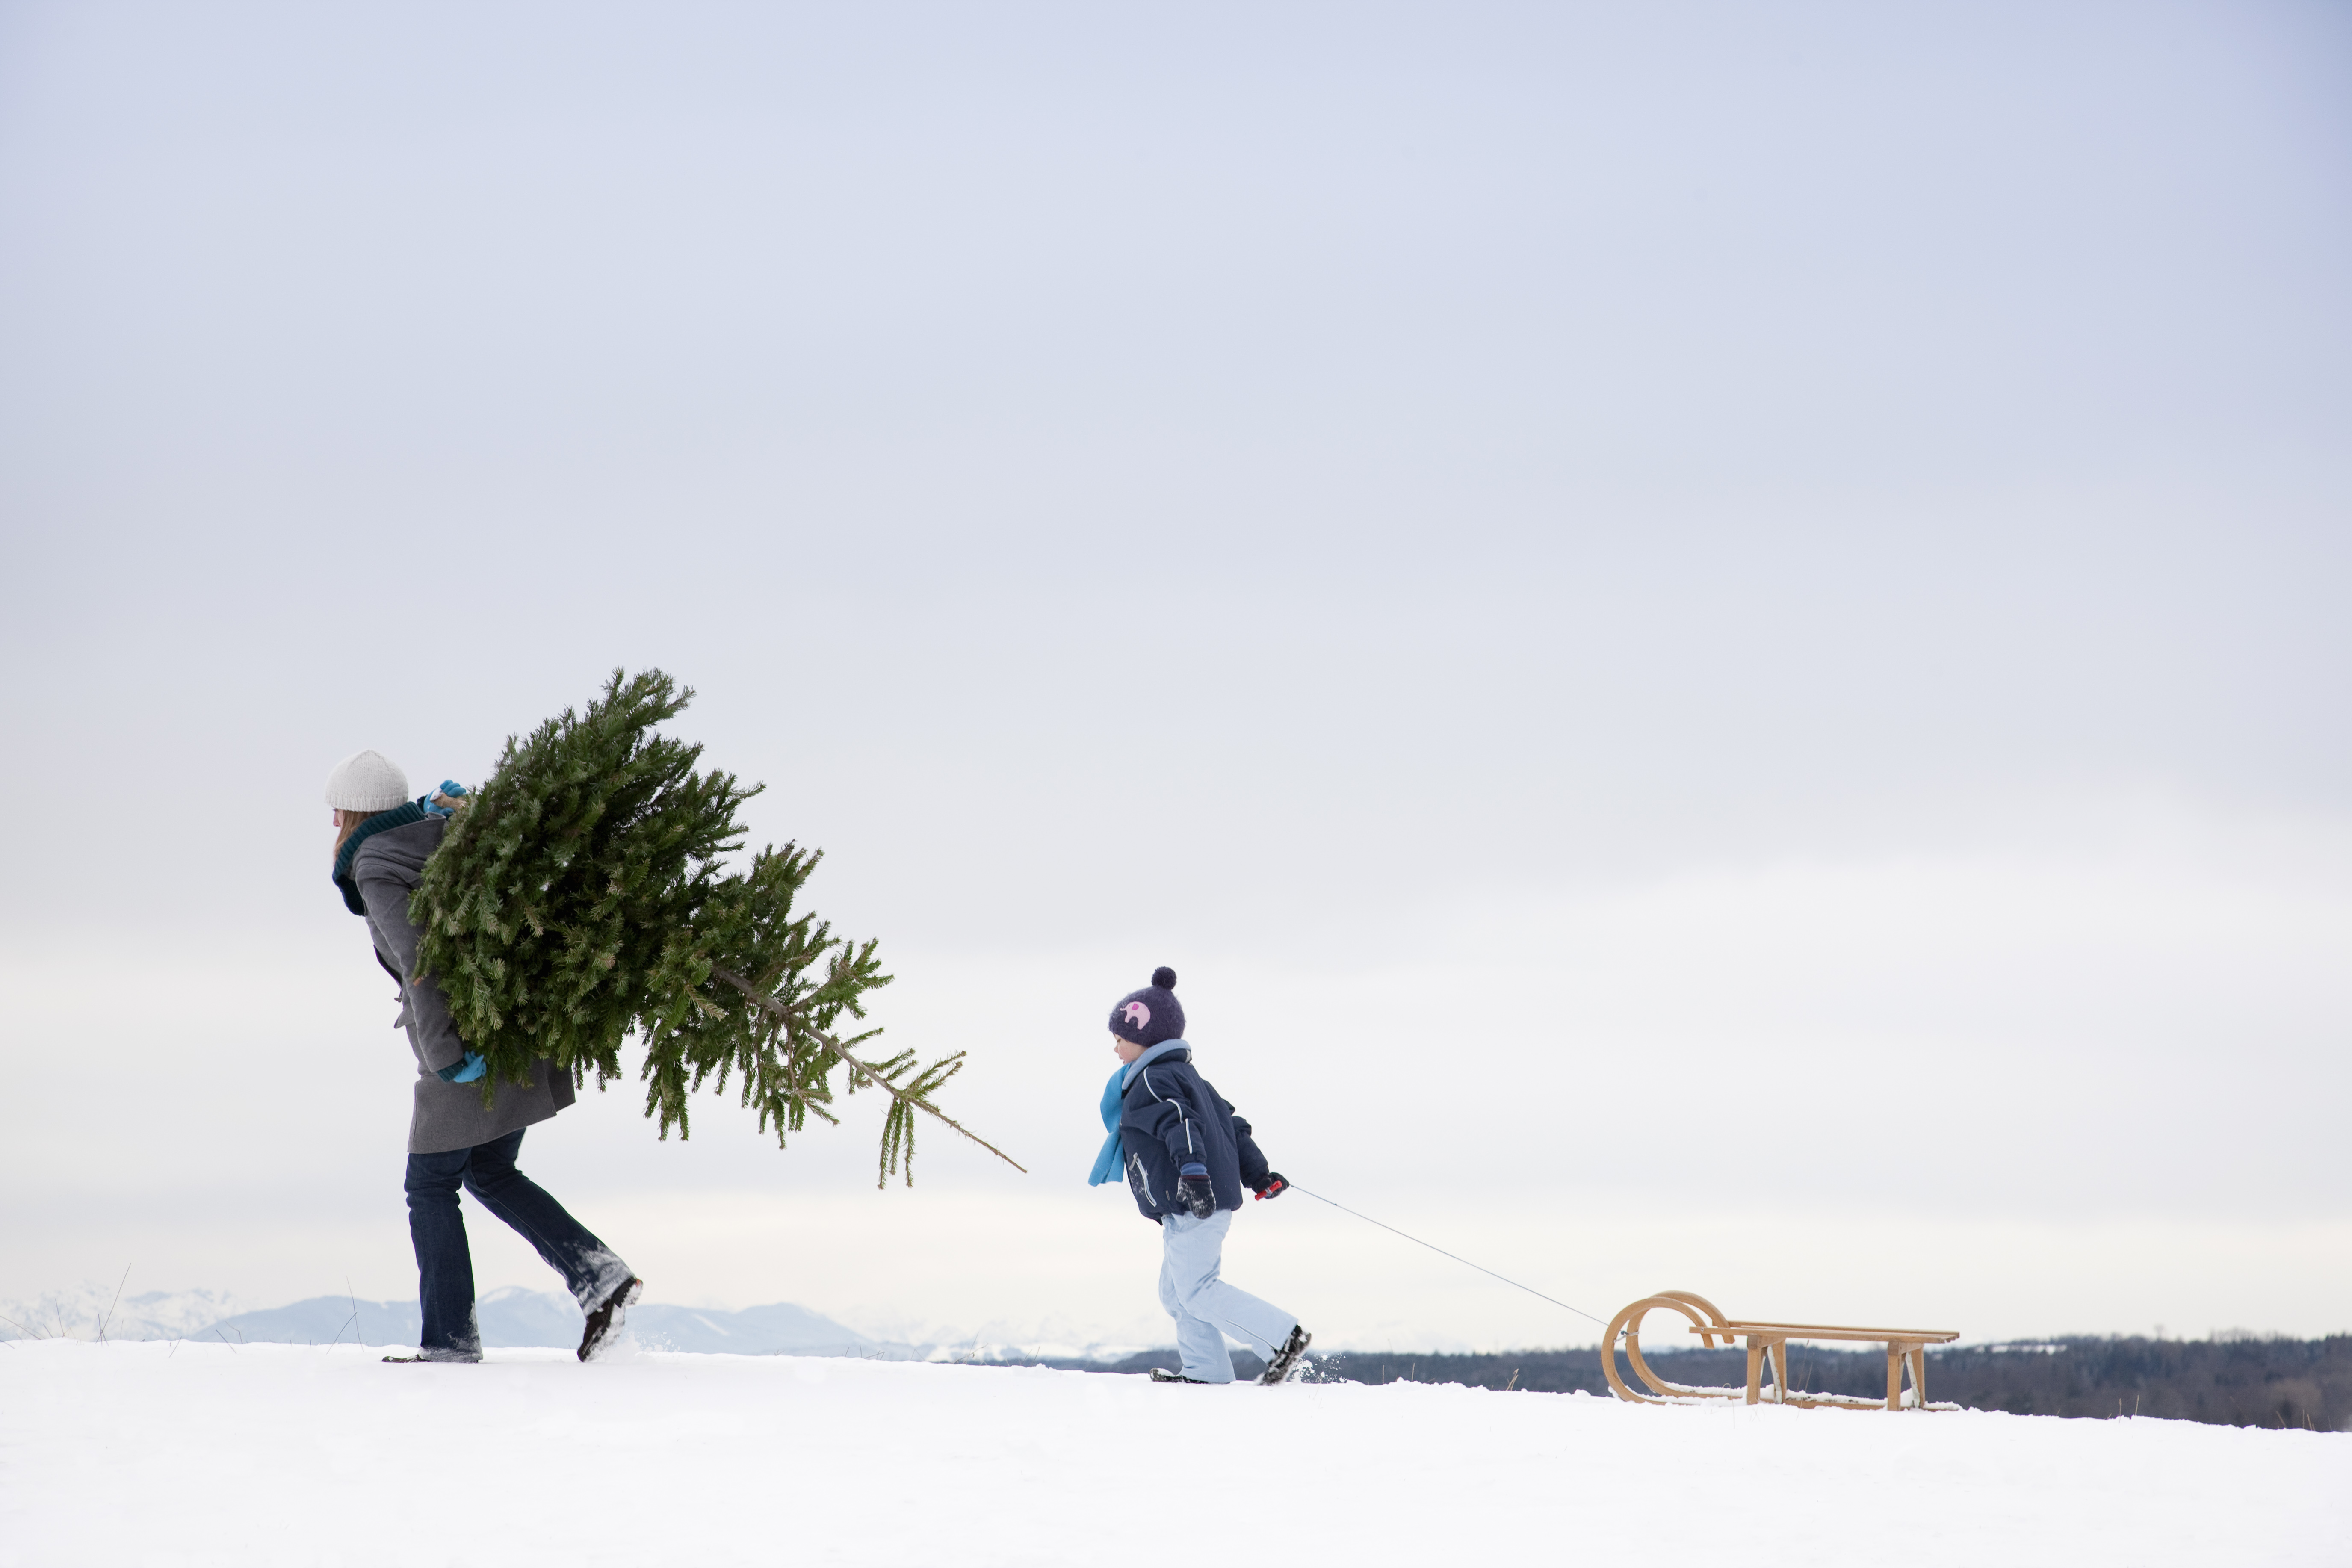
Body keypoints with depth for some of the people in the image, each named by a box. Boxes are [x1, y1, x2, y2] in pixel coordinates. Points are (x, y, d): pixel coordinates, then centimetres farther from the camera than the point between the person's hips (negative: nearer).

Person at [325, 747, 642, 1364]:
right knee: (490, 1175, 21)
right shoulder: (446, 834, 10)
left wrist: (446, 1055, -24)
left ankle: (450, 1341, 8)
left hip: (472, 1054, -8)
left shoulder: (377, 874, -12)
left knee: (431, 1188, 7)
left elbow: (419, 960, -24)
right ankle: (599, 1274, 7)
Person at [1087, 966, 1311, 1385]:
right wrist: (1258, 1174, 25)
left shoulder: (1152, 1080, -11)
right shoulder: (1185, 1075, 21)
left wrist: (1192, 1172, -42)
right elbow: (1230, 1123, 23)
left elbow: (1179, 1123, -29)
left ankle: (1284, 1338, -12)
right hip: (1207, 1201, 11)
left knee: (1196, 1291, -9)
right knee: (1175, 1292, 15)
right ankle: (1206, 1372, 16)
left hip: (1191, 1206, -11)